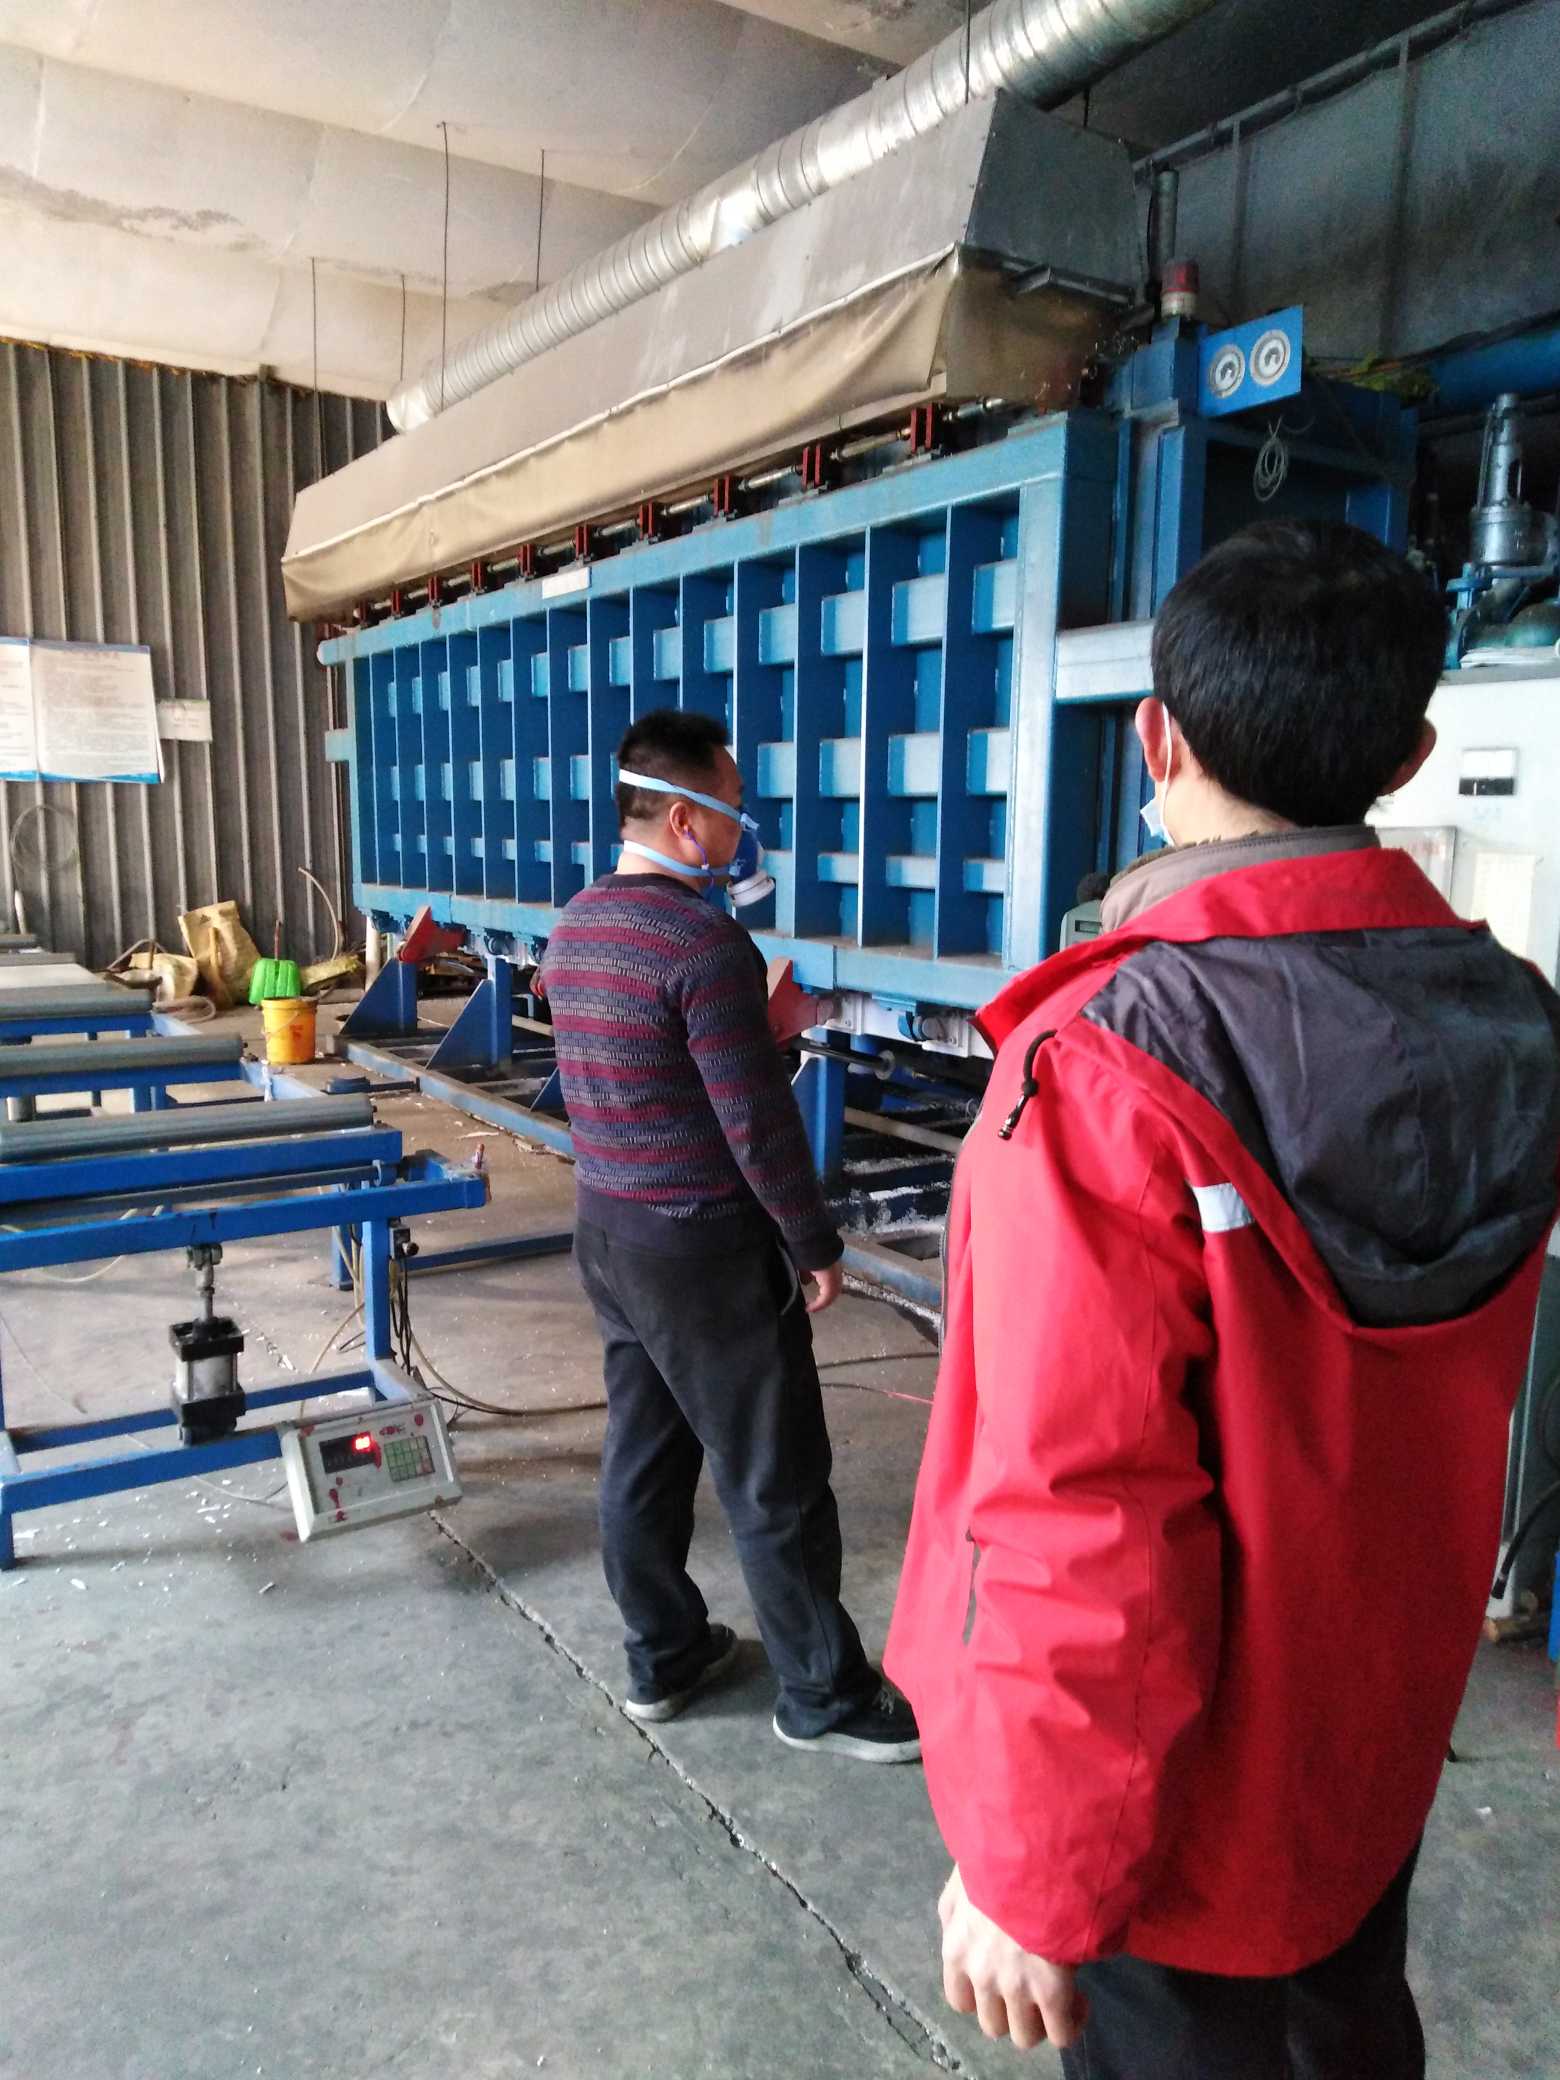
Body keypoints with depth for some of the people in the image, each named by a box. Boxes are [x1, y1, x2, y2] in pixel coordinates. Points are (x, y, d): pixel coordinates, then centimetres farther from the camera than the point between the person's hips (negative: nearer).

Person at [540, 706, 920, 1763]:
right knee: (777, 1480, 5)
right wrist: (815, 1246, -9)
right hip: (703, 1244, -9)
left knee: (643, 1451, 18)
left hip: (606, 1227, 9)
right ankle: (825, 1697, 20)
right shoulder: (706, 939, -21)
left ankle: (663, 1657, 34)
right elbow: (757, 1121, -19)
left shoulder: (575, 925, 6)